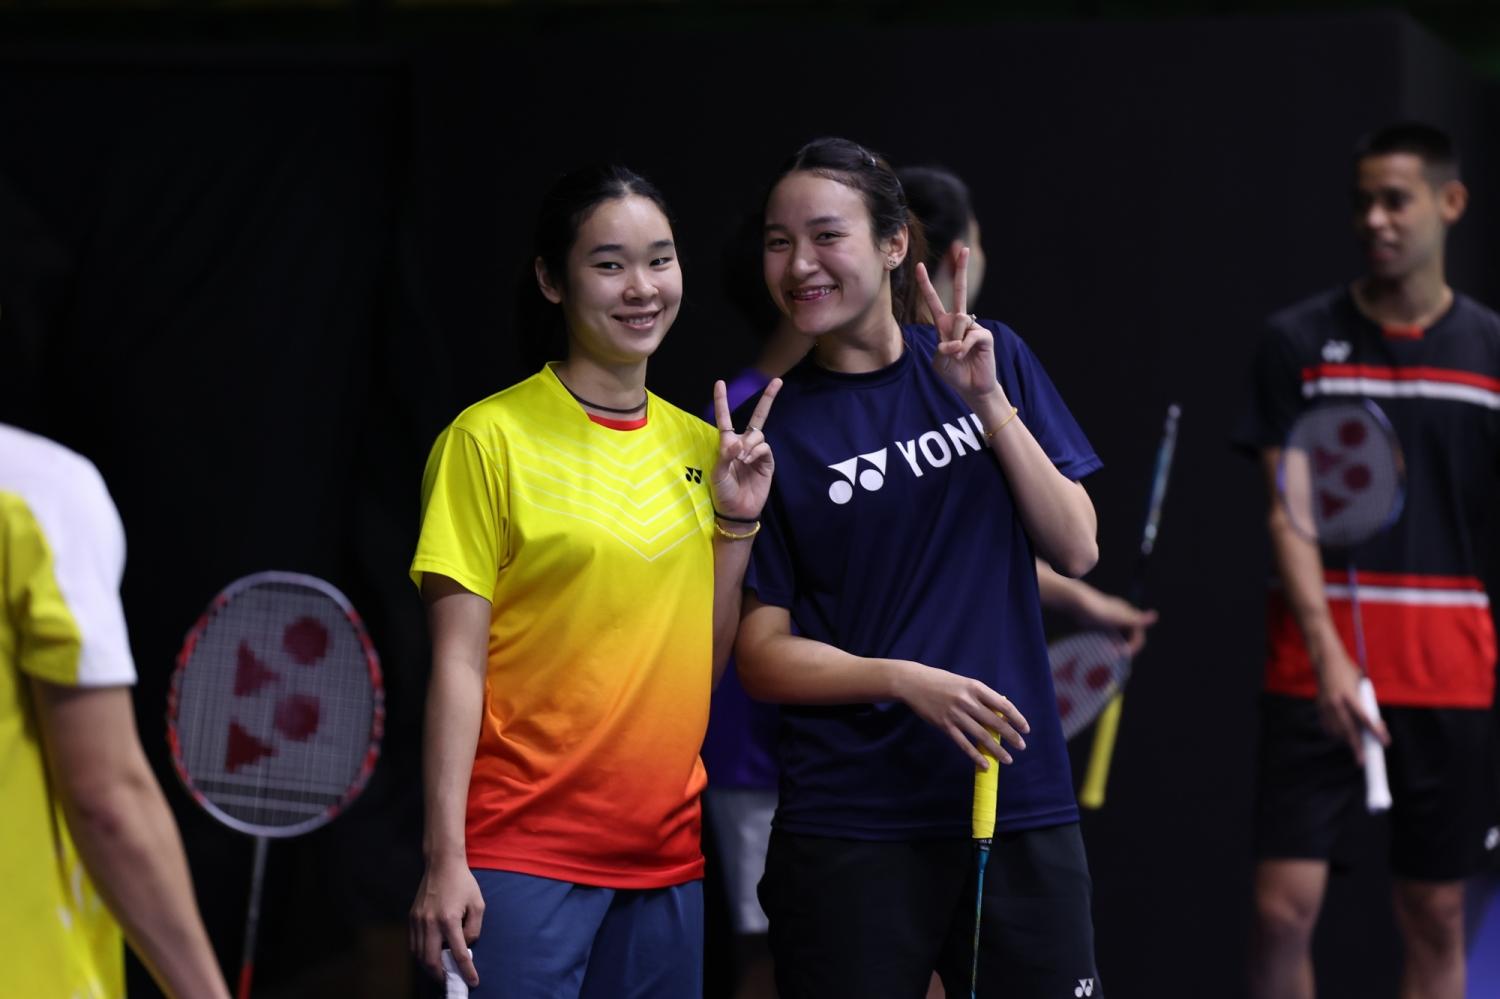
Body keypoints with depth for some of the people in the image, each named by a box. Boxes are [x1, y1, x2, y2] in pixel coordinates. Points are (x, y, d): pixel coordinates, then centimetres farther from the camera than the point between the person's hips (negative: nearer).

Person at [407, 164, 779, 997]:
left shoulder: (699, 446, 11)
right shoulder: (492, 438, -5)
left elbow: (704, 661, 13)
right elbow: (459, 662, -8)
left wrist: (737, 523, 2)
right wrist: (445, 856, -13)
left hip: (668, 857, 5)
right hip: (521, 856, -5)